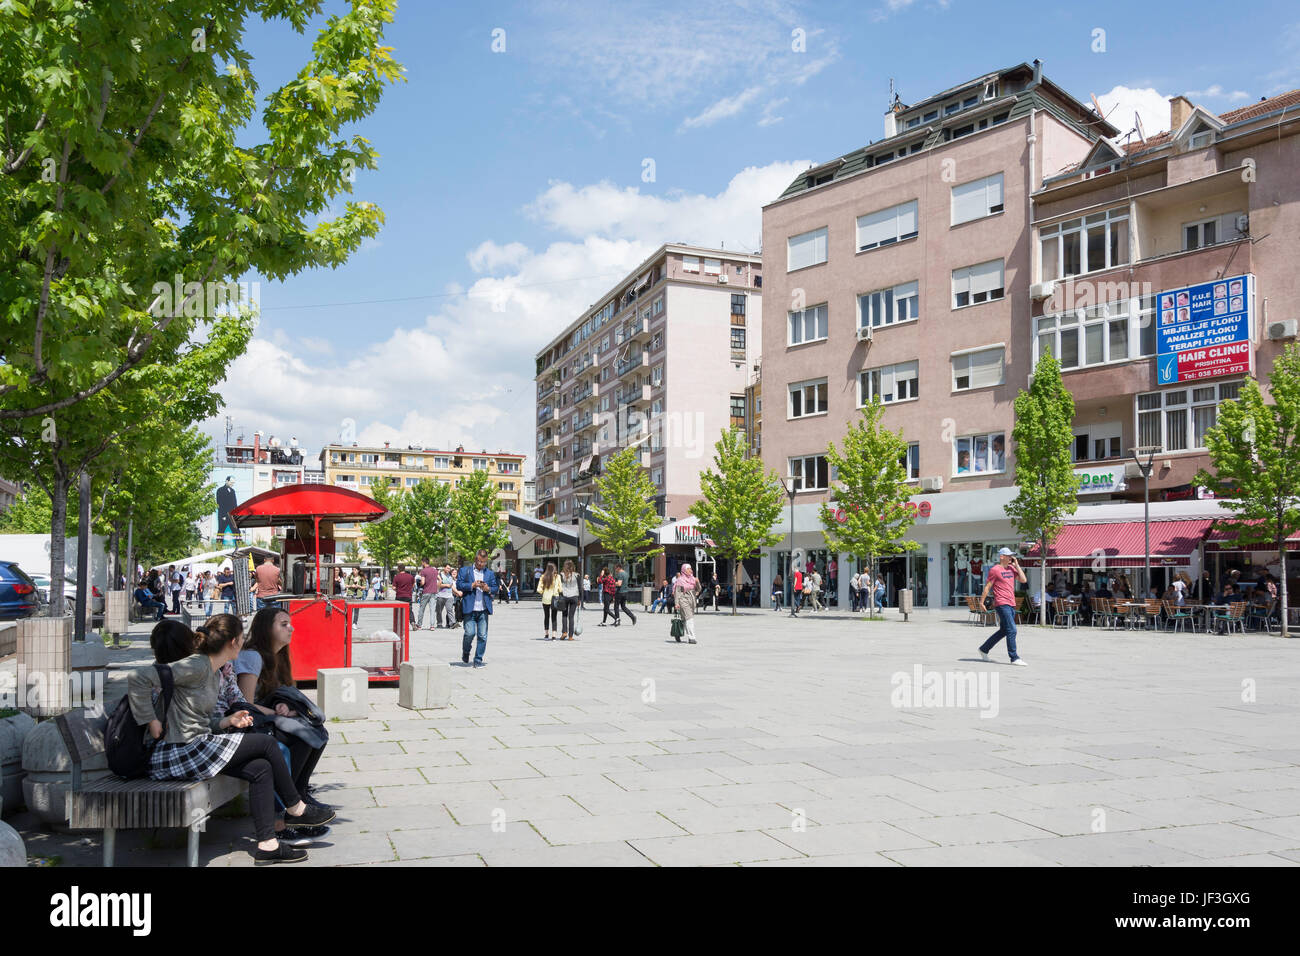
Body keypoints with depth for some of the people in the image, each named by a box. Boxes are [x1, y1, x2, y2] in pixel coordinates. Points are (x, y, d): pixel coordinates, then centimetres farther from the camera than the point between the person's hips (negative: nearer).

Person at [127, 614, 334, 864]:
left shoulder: (215, 676, 17)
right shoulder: (196, 666, -14)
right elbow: (138, 679, -20)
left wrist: (227, 721, 3)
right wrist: (151, 721, -18)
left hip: (195, 749, 10)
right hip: (178, 754, -10)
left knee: (261, 769, -4)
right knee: (266, 743, -7)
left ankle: (267, 845, -4)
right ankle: (295, 808, 10)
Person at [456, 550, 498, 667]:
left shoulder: (490, 573, 16)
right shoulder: (465, 571, 8)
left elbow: (495, 588, 16)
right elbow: (459, 585, 0)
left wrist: (488, 589, -5)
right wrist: (472, 585, -12)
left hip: (484, 609, 3)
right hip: (470, 609, -3)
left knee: (482, 636, -1)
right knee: (470, 633, -9)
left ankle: (478, 660, 9)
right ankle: (465, 653, 19)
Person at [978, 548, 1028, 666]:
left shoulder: (1011, 568, 15)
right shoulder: (994, 570, -6)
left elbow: (1023, 580, 6)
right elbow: (987, 586, -5)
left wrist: (1016, 565, 4)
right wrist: (981, 602, -5)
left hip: (1011, 605, 8)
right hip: (1001, 604, -8)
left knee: (1003, 631, 15)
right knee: (1012, 630, -13)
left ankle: (984, 649, 28)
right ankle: (1014, 658, -9)